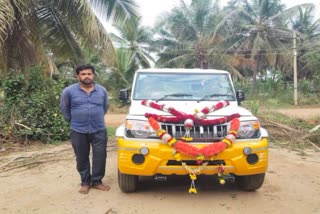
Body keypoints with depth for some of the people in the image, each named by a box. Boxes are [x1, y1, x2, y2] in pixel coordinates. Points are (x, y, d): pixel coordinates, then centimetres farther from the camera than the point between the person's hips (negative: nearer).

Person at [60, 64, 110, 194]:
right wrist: (72, 121, 11)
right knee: (82, 158, 8)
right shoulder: (69, 91, -4)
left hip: (99, 130, 1)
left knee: (100, 157, 2)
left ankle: (97, 181, 18)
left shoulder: (102, 90, 3)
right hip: (78, 131, -1)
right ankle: (85, 182, 23)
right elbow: (64, 108, 9)